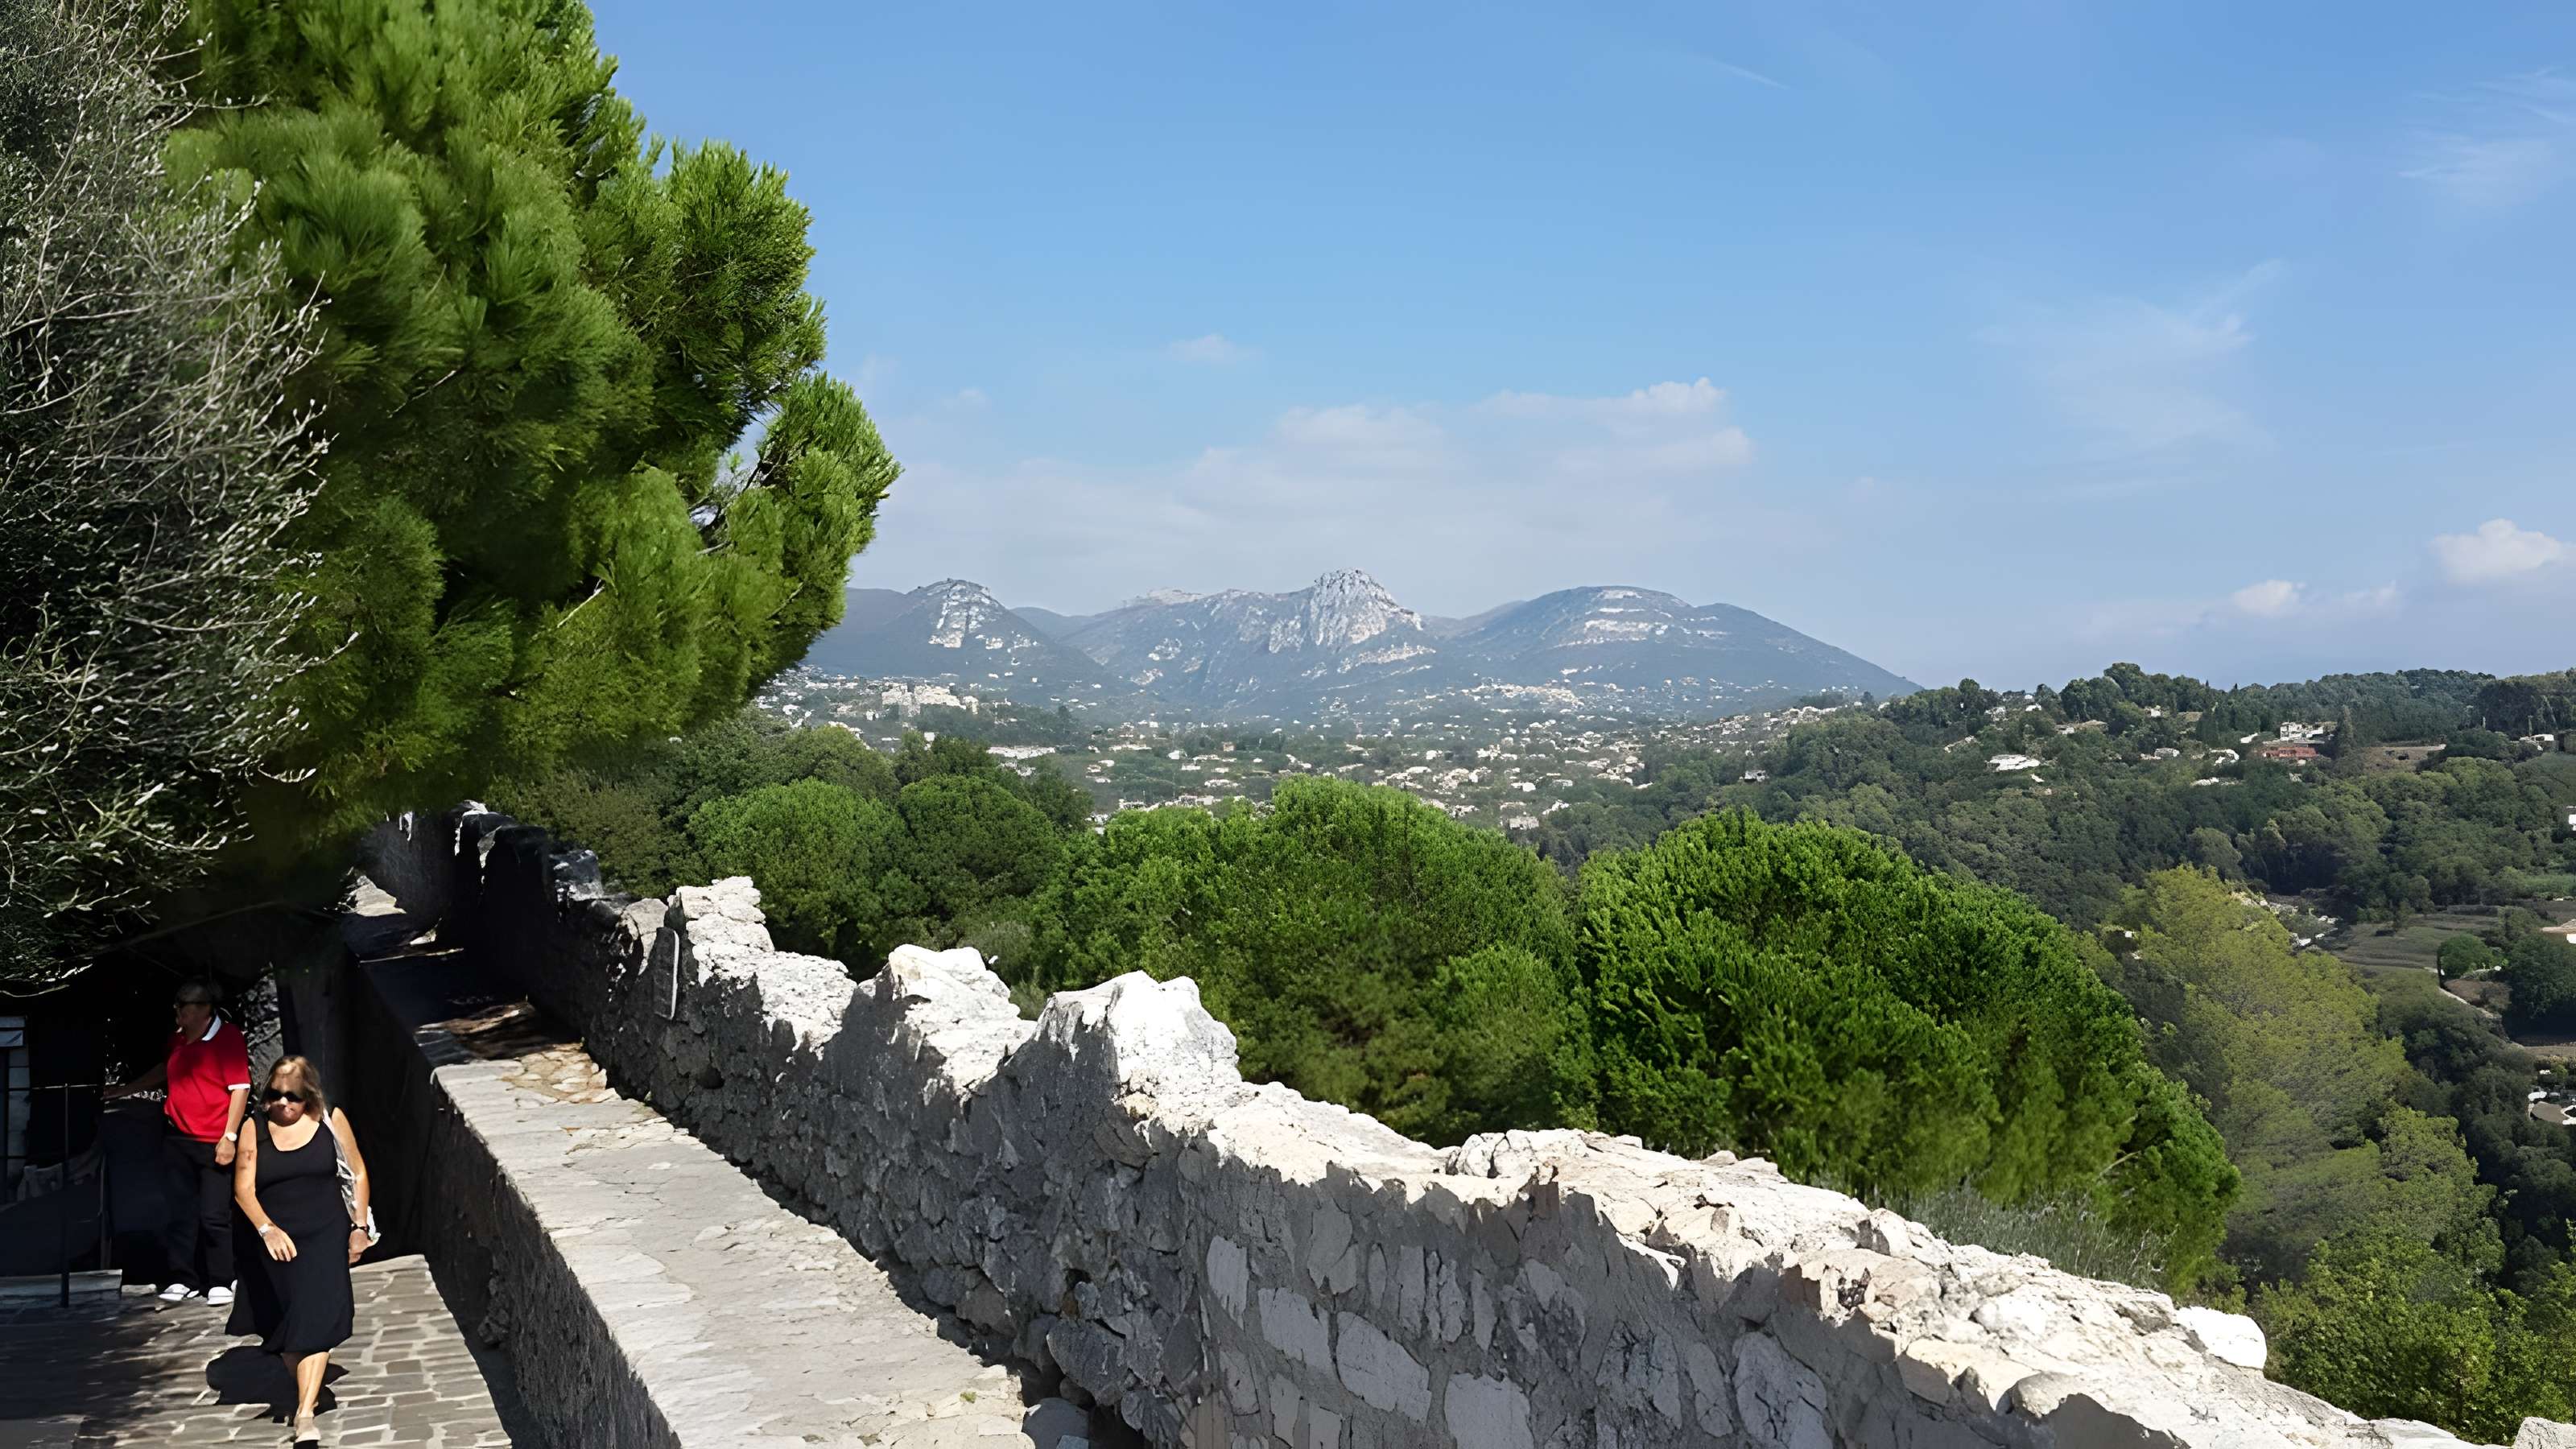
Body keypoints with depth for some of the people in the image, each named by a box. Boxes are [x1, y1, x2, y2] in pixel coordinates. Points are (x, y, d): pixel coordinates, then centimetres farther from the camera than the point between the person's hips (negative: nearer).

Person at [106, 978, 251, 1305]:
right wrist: (124, 1091, 33)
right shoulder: (177, 1038, 10)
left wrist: (229, 1136, -17)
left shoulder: (228, 1037, -10)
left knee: (215, 1216, -2)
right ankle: (182, 1279, 15)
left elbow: (240, 1088, -13)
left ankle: (220, 1283, 8)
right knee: (180, 1211, 6)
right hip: (177, 1138, 6)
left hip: (215, 1143, -6)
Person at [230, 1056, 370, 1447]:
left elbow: (358, 1173, 6)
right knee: (283, 1324, 11)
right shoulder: (254, 1132, 0)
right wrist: (268, 1230, -21)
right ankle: (307, 1389, 36)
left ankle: (305, 1415, -17)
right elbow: (243, 1188, -5)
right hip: (277, 1240, 2)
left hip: (325, 1235, -2)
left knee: (314, 1319, -13)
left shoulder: (331, 1120, -1)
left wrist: (359, 1227, 2)